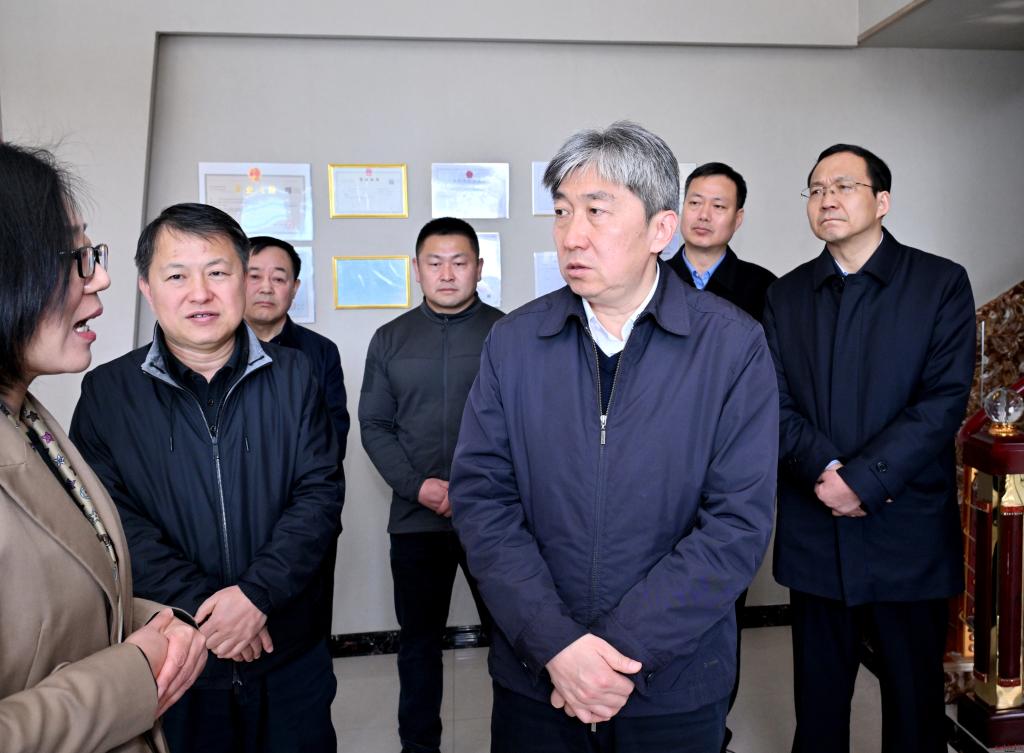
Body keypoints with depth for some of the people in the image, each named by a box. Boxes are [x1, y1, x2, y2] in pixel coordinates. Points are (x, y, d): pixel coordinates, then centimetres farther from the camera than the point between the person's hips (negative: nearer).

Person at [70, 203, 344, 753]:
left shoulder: (292, 375, -2)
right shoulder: (107, 392, -3)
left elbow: (320, 493, -6)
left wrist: (256, 593, -18)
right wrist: (200, 604, -19)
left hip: (290, 653, 1)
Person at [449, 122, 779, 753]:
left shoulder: (735, 346, -10)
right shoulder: (514, 343, -3)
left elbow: (740, 522, -13)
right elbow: (481, 498, -7)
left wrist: (625, 652, -17)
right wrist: (557, 644, -16)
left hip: (675, 687, -1)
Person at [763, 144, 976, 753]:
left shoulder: (941, 283, -1)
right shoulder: (787, 295, 8)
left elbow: (945, 399, -10)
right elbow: (776, 403, 1)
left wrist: (864, 479, -17)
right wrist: (827, 470, -15)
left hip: (908, 530, -2)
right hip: (814, 528, 3)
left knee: (914, 692, 12)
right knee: (818, 693, 14)